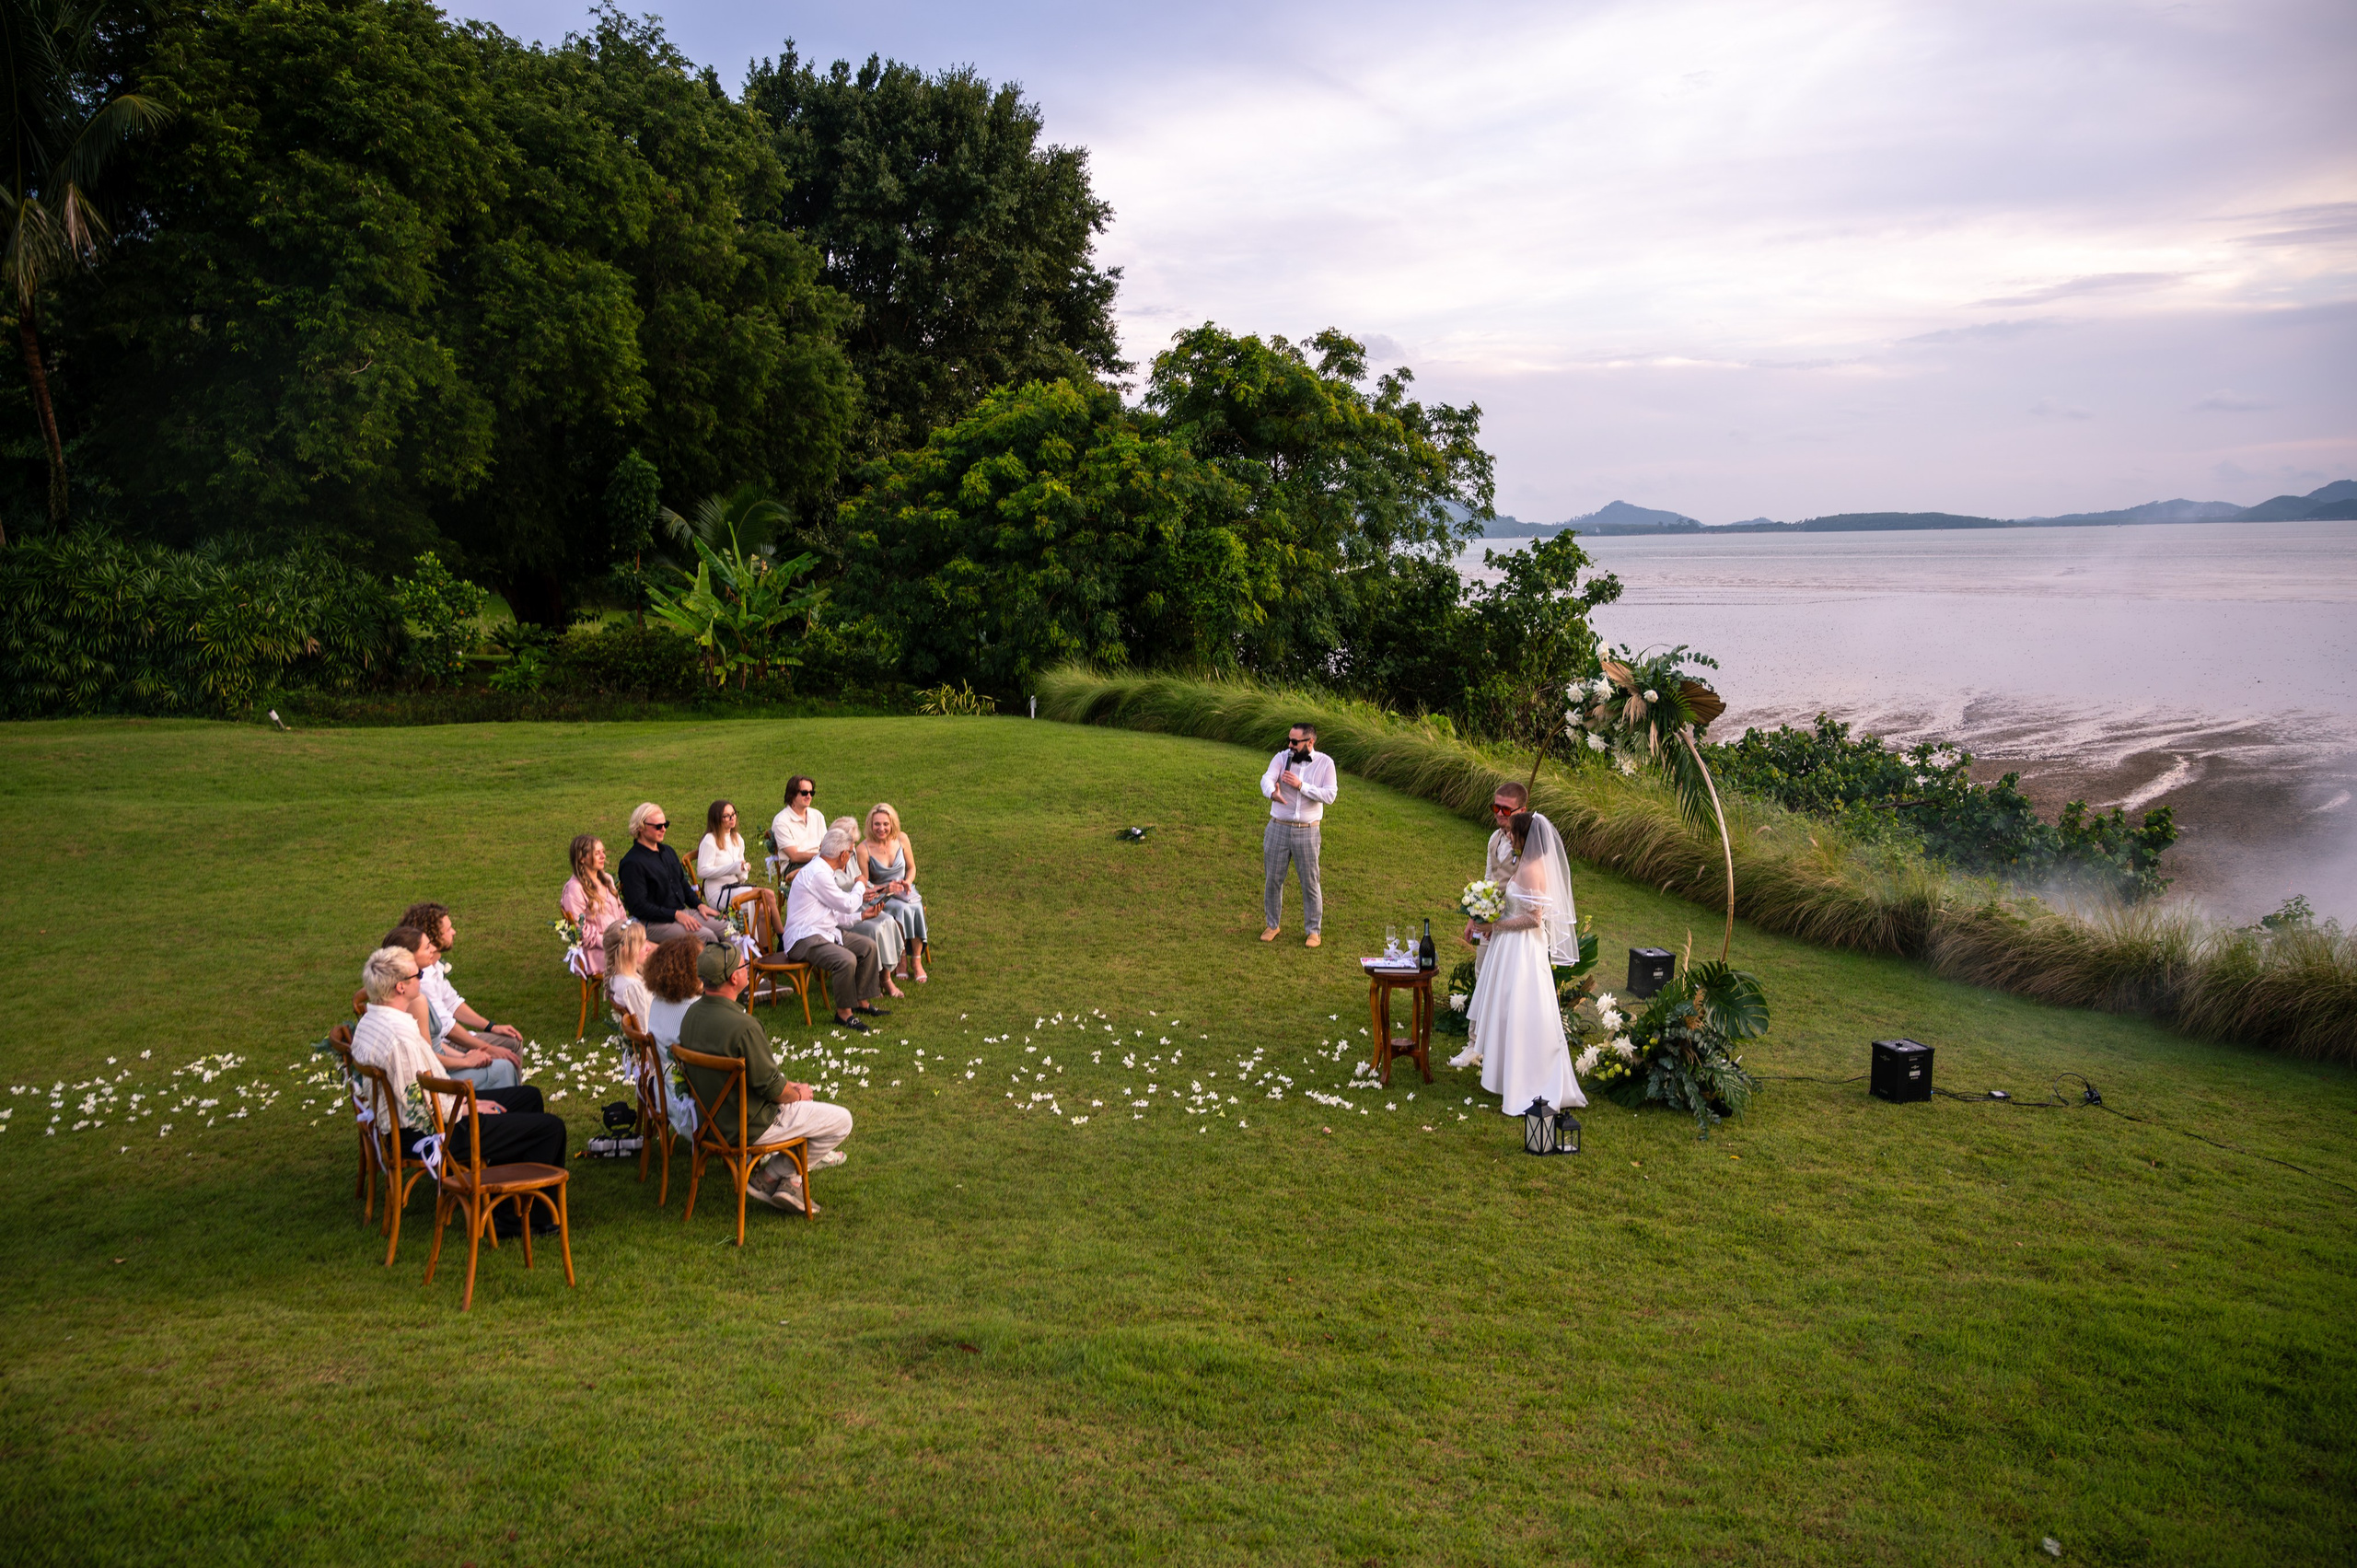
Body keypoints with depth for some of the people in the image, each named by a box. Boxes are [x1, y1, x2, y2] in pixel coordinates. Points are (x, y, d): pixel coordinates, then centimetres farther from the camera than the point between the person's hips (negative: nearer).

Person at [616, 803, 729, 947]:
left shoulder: (667, 852, 17)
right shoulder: (632, 863, -10)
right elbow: (638, 906, -16)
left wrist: (699, 904, 10)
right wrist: (676, 915, -20)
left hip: (681, 912, 8)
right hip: (652, 923, -8)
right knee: (705, 936, -28)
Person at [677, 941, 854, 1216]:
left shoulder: (692, 1013, -3)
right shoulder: (742, 1026, -32)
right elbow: (771, 1087, -22)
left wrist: (789, 1088, 12)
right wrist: (797, 1094, 1)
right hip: (748, 1126, -9)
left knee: (804, 1093, 29)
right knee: (841, 1121, 5)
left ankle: (791, 1182, 22)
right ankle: (770, 1177, 10)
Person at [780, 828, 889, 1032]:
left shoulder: (822, 871, 13)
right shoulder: (818, 875, -21)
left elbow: (835, 914, 18)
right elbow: (848, 905, -13)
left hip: (826, 931, 11)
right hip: (803, 940, -11)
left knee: (868, 946, 8)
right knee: (846, 959, -31)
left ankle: (862, 1002, 18)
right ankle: (844, 1013, -13)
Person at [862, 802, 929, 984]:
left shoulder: (901, 839, -1)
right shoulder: (864, 850, -12)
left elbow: (911, 867, 13)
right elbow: (864, 885, -6)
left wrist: (908, 882, -8)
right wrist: (885, 889, -22)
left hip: (904, 891, 3)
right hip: (880, 896, -3)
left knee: (916, 907, -31)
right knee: (901, 909, -34)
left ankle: (916, 960, -23)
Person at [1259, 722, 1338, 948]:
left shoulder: (1325, 763, -4)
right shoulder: (1281, 758, -3)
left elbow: (1330, 795, -13)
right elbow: (1267, 779, -22)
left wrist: (1301, 786, -23)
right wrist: (1272, 792, -45)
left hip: (1307, 832, -1)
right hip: (1278, 828, 2)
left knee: (1310, 882, 3)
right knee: (1272, 879, 9)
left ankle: (1313, 930, 17)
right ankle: (1272, 925, 26)